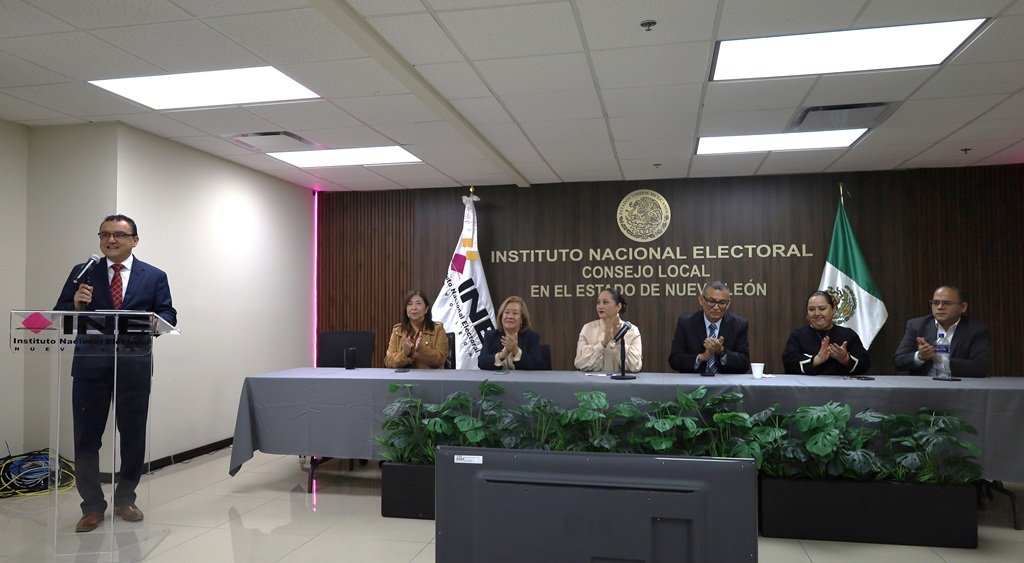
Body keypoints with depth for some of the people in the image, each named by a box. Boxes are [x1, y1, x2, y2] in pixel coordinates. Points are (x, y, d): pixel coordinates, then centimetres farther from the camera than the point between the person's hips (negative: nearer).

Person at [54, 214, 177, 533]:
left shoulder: (154, 276, 6)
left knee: (133, 435, 9)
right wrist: (76, 304, -18)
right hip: (90, 366, 0)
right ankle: (92, 506, 16)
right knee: (86, 436, 3)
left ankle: (125, 499, 26)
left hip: (134, 367, 0)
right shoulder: (82, 273, 7)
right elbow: (60, 317, 4)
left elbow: (169, 315, 1)